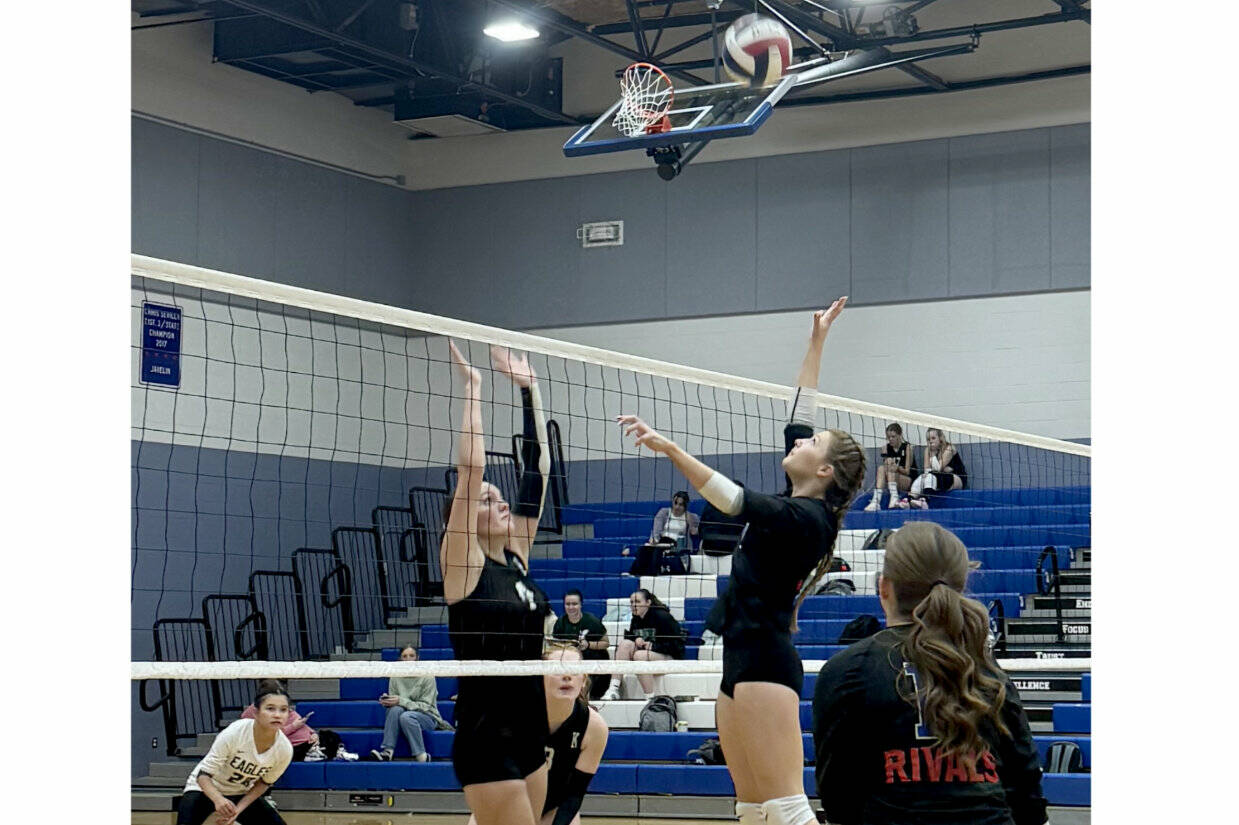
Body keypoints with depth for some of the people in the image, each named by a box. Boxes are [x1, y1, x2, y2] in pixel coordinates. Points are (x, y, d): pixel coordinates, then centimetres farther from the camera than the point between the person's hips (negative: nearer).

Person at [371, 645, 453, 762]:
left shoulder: (427, 677, -8)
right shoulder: (395, 677, 2)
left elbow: (426, 706, -13)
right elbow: (395, 704, 4)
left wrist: (401, 701, -25)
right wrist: (387, 702, -21)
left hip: (428, 718, -3)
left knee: (406, 716, -35)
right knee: (396, 710, -30)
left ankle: (421, 756, -31)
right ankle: (387, 751, -36)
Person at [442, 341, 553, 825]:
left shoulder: (516, 558, 10)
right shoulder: (463, 564, -7)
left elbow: (537, 469, 11)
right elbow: (470, 469, -16)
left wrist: (529, 386, 10)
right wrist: (471, 387, -11)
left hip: (530, 734, 7)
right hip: (487, 737, -7)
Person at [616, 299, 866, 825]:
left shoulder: (805, 519, -11)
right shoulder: (797, 507, 13)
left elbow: (734, 498, -23)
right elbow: (798, 417, 21)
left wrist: (670, 449, -29)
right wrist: (816, 343, 25)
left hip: (765, 662, -10)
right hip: (743, 659, 10)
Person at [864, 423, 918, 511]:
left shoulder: (907, 447, -5)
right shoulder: (887, 448, 6)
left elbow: (907, 471, -9)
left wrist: (898, 468, -30)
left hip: (909, 482, -4)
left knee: (890, 468, -28)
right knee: (881, 469, -25)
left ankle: (894, 497, -40)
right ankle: (876, 502, -40)